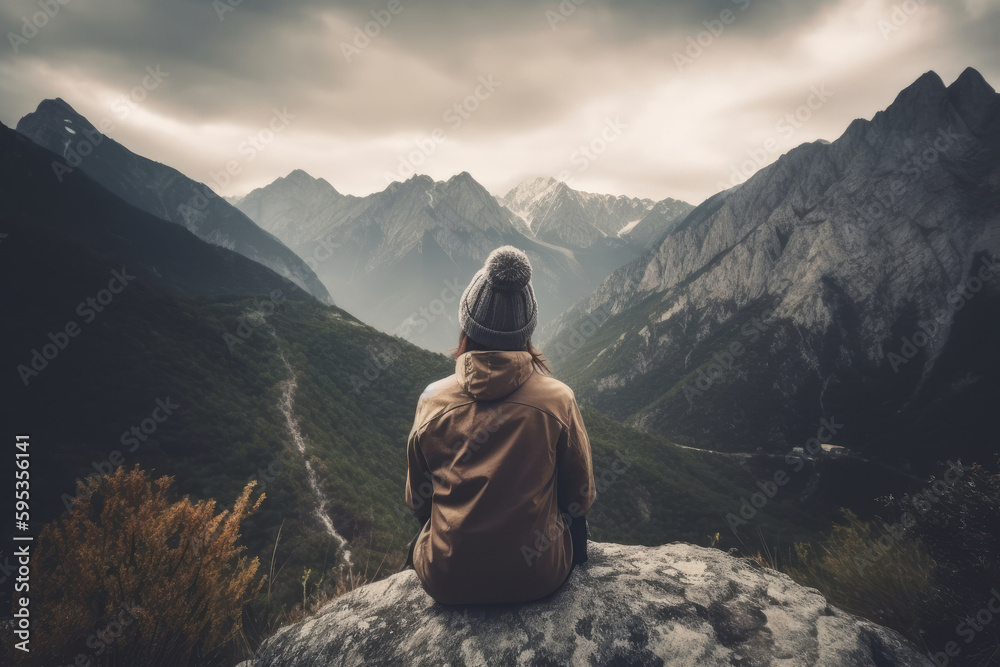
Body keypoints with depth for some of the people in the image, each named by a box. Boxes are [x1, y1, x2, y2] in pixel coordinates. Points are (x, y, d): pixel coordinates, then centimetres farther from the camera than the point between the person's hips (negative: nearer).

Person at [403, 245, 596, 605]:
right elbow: (581, 497, 0)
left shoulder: (432, 400, -11)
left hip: (446, 582, 1)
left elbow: (416, 503, 3)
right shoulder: (558, 400, -15)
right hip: (539, 578, 0)